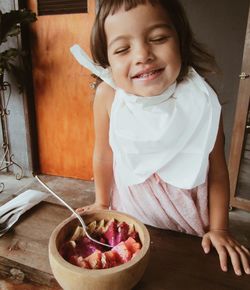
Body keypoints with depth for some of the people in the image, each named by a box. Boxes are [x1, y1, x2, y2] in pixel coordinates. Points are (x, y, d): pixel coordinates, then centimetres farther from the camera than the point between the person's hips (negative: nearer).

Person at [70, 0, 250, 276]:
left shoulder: (203, 101, -24)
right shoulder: (107, 95, -25)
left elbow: (217, 171, -13)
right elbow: (104, 155, -12)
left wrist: (218, 229, -5)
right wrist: (102, 203, 2)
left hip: (187, 222, 1)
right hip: (130, 214, 1)